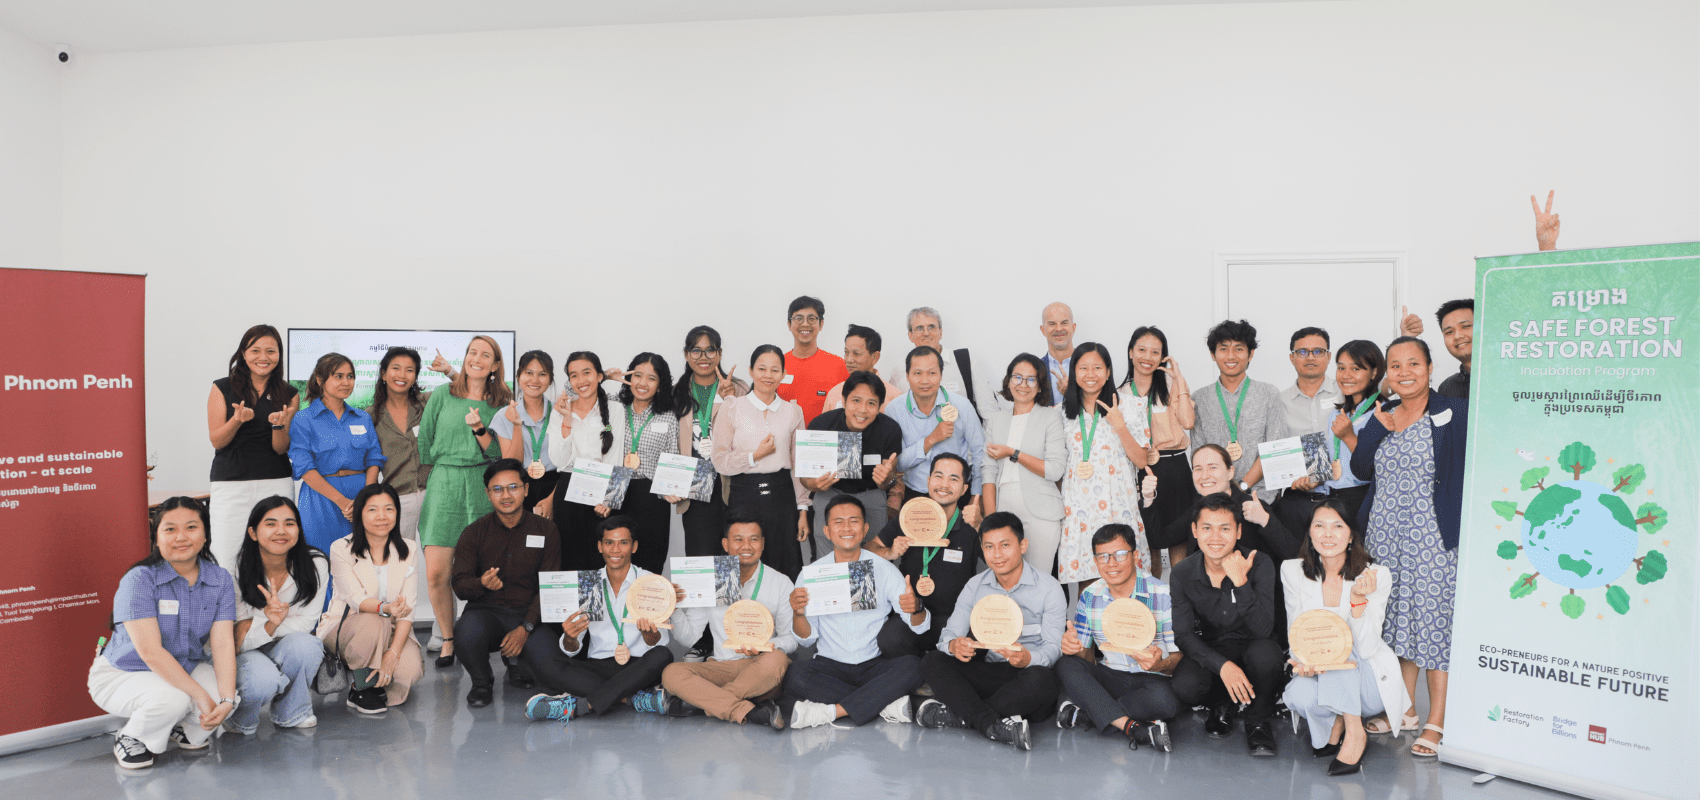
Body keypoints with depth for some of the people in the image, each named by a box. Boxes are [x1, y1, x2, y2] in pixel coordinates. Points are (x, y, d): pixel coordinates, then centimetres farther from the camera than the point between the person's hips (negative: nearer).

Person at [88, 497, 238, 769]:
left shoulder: (221, 580, -7)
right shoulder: (139, 580, -21)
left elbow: (223, 644, -14)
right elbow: (150, 651, -27)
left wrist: (227, 700, -28)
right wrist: (200, 695, -32)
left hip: (185, 669, 5)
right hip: (121, 674, -4)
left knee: (227, 695, -23)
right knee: (171, 698, -34)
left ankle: (184, 729, 11)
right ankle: (131, 737, 0)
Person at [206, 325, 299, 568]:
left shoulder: (288, 395, 8)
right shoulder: (222, 388, 5)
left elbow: (282, 448, 3)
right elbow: (216, 441, 1)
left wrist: (279, 425, -18)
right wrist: (237, 420, -18)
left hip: (276, 483, 1)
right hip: (230, 483, -1)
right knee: (225, 559, -6)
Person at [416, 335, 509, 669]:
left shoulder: (501, 404, 9)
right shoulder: (442, 395, 9)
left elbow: (499, 455, 3)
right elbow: (424, 441, 12)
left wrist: (479, 429, -11)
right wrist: (434, 476, 8)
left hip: (482, 488, 0)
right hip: (443, 485, 0)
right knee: (436, 573, -8)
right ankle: (448, 639, 11)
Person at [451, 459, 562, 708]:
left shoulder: (545, 531, 2)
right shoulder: (474, 533, 3)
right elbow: (460, 585, -1)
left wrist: (525, 628, -16)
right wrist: (482, 583, -26)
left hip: (529, 615, 1)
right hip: (486, 611, -1)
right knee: (467, 632, -36)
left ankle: (515, 663, 15)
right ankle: (481, 682, 0)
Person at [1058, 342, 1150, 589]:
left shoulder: (1129, 404, 3)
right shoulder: (1065, 410, 10)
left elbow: (1142, 461, -2)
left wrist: (1120, 426, -12)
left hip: (1117, 504, -2)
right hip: (1078, 505, 2)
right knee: (1086, 580, 0)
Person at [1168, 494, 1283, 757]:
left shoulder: (1259, 563, -16)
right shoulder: (1182, 575, -9)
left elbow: (1263, 630, -25)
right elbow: (1183, 635, -12)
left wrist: (1240, 582, -36)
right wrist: (1223, 665, -28)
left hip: (1251, 647, -1)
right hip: (1209, 650, 1)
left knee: (1264, 652, -37)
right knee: (1185, 688, -31)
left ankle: (1258, 720, -5)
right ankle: (1220, 705, 9)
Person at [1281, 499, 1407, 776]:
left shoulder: (1376, 575, -14)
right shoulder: (1293, 571, -7)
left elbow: (1366, 649, -20)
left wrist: (1358, 598, -34)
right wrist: (1304, 662, -25)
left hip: (1370, 683, -1)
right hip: (1320, 675, 1)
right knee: (1299, 697, -32)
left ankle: (1354, 732, -19)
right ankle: (1336, 722, 0)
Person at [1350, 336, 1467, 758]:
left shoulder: (1451, 414, -5)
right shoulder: (1383, 415, 11)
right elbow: (1361, 470, 6)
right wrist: (1378, 429, -6)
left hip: (1430, 534, -5)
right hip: (1384, 533, 6)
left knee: (1433, 618, -3)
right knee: (1396, 618, 11)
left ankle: (1436, 722, 5)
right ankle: (1406, 709, 23)